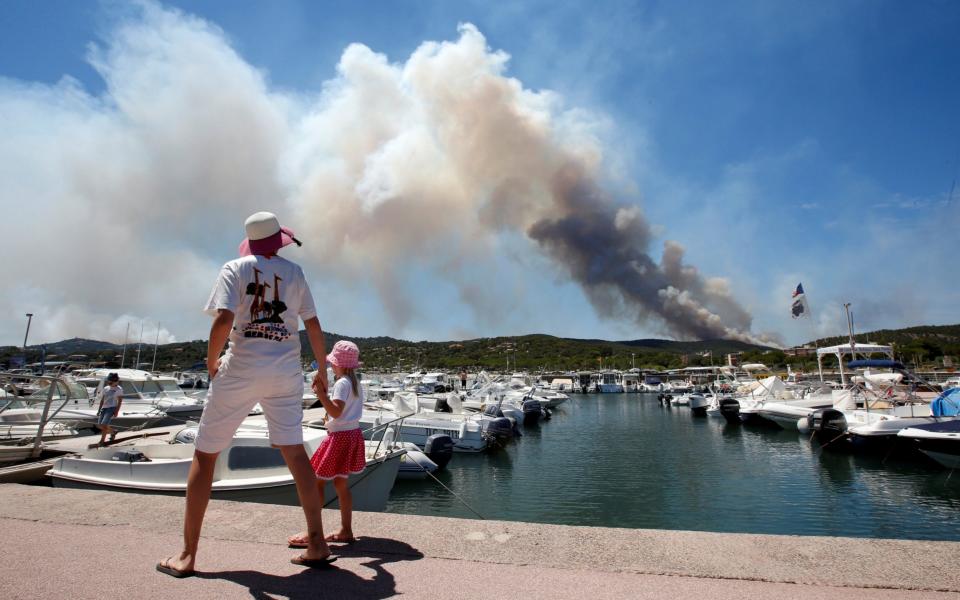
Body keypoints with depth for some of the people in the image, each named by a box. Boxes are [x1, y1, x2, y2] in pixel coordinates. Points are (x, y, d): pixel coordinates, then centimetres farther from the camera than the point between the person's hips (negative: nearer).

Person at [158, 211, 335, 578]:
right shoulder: (294, 272, 10)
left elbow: (224, 319, -15)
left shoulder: (235, 269, 2)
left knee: (204, 455, 11)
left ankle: (187, 555, 16)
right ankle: (317, 546, 9)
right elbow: (313, 326, 8)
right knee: (295, 454, 8)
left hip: (241, 370, -2)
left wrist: (211, 362, 1)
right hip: (285, 372, 3)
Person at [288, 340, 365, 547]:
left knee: (317, 482, -2)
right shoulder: (356, 383, 11)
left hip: (340, 437, -9)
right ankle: (346, 531, 19)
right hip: (352, 433, 9)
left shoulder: (341, 383, -16)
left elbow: (336, 412, -26)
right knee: (341, 483, 15)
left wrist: (320, 392, -32)